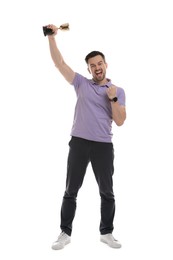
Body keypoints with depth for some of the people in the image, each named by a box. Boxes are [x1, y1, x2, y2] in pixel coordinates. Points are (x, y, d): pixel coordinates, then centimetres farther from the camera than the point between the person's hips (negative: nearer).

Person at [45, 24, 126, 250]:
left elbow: (120, 121, -2)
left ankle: (107, 233, 22)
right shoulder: (81, 83, 6)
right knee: (71, 191, 5)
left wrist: (113, 99, -13)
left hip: (104, 145, 0)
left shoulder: (118, 91, 5)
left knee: (107, 192, 8)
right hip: (79, 143, 0)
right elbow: (59, 63, 1)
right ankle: (65, 233, 16)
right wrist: (52, 37, -5)